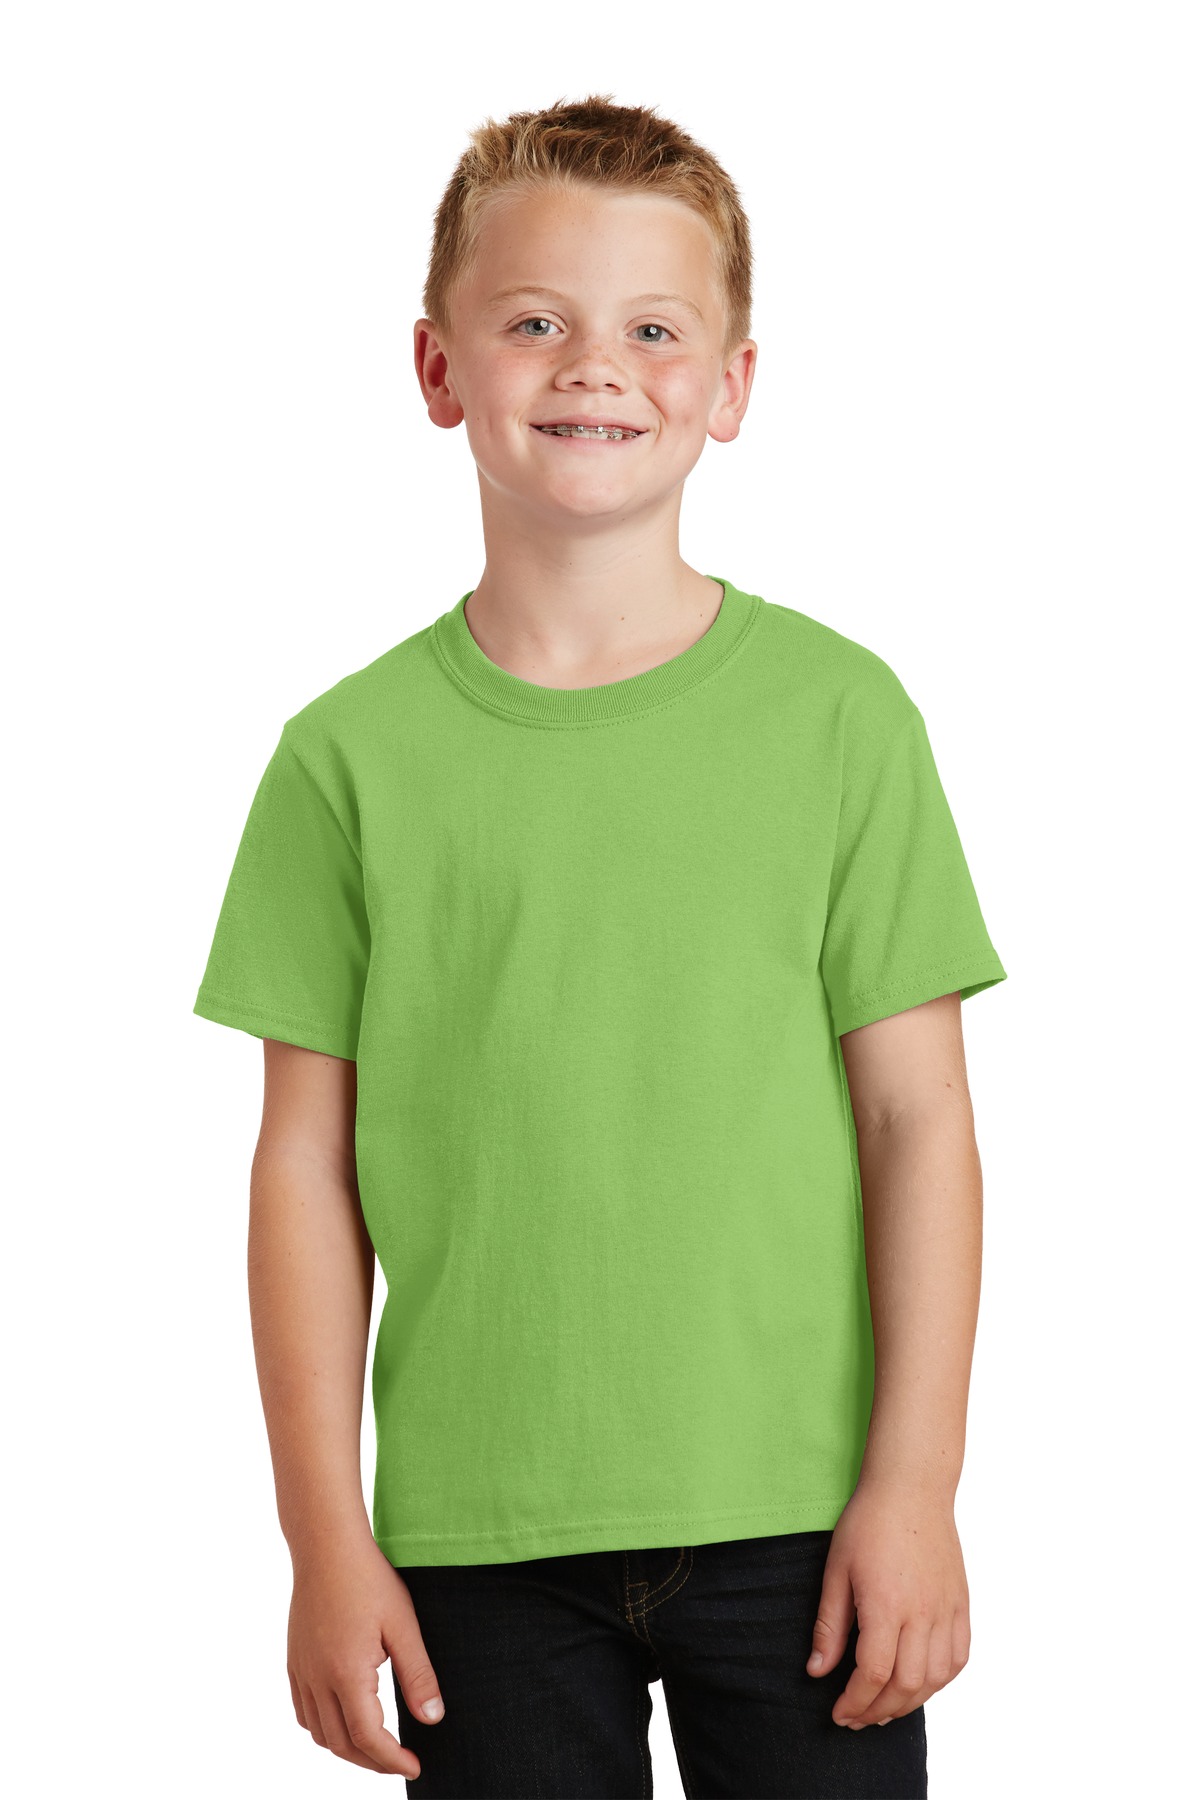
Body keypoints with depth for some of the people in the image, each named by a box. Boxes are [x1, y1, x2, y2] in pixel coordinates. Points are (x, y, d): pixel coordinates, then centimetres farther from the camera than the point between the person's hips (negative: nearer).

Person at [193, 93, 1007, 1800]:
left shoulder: (841, 715, 0)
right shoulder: (353, 754, 0)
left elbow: (918, 1119, 0)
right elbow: (311, 1162, 2)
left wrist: (915, 1481, -5)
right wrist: (325, 1540, 0)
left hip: (796, 1522, 0)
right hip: (480, 1539, 0)